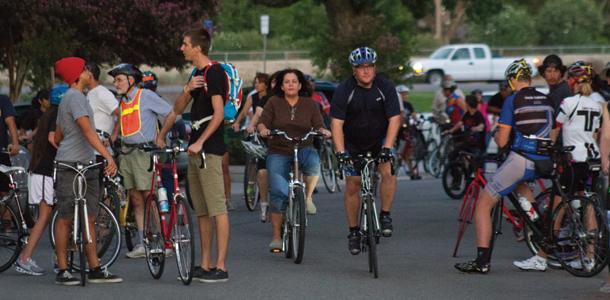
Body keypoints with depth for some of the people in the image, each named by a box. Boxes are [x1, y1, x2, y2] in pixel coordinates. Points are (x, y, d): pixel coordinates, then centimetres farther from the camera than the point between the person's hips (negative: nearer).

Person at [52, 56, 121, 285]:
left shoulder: (67, 99, 20)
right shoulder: (75, 97, -12)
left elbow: (57, 137, 28)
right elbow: (87, 130, -24)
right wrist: (108, 156, -32)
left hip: (86, 165, 10)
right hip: (71, 166, -10)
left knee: (89, 219, 6)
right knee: (65, 218, -5)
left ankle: (95, 270, 6)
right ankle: (62, 271, -3)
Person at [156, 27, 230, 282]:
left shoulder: (214, 72, -10)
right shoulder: (197, 74, 19)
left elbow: (218, 113, -19)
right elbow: (178, 109, 24)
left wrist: (200, 142, -23)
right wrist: (187, 90, 7)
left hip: (209, 149, -10)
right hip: (195, 149, 10)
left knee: (217, 209, -10)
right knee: (201, 211, 10)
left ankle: (221, 267, -12)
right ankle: (205, 265, 13)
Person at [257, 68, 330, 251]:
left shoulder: (309, 104, 7)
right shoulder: (274, 102, 3)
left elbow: (318, 125, 1)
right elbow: (262, 121, -2)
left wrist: (323, 131, -21)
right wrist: (263, 129, -24)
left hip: (303, 150, 0)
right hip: (278, 153, 0)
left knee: (313, 162, -36)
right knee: (278, 193, -11)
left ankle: (308, 197, -9)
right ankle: (276, 237, -1)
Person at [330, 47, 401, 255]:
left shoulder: (386, 87, -16)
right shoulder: (343, 91, -19)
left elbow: (394, 119, -18)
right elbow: (337, 123, -22)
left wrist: (387, 148, -29)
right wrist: (340, 151, -34)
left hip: (379, 140, 0)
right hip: (353, 144, 0)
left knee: (388, 171, -25)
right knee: (352, 186, 1)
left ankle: (385, 215, -9)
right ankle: (354, 232, 15)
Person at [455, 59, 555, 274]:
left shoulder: (513, 100, -6)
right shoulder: (546, 101, 11)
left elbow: (502, 141, -7)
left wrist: (496, 135, 15)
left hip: (520, 160, -6)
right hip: (544, 163, 6)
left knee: (483, 204, 4)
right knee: (520, 183, 40)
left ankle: (482, 261, -7)